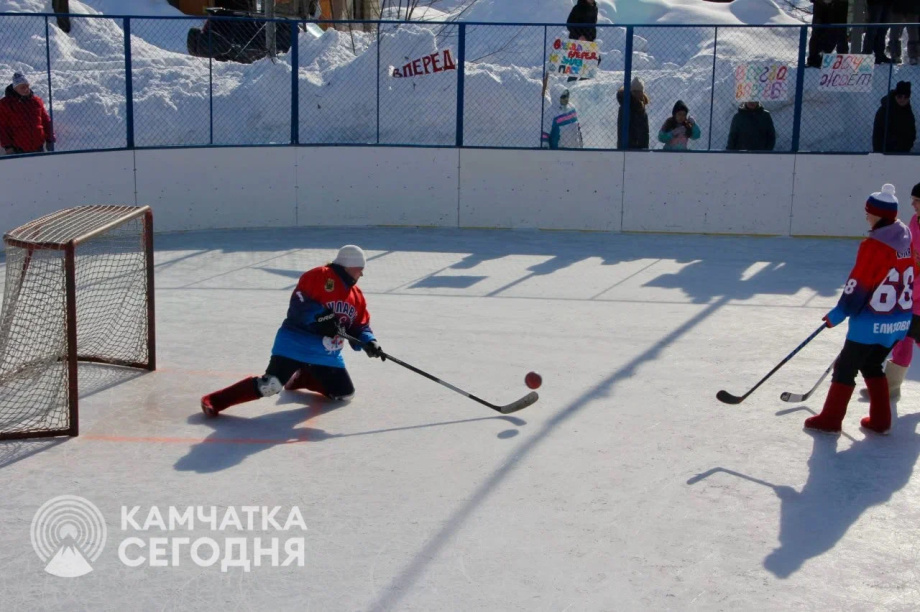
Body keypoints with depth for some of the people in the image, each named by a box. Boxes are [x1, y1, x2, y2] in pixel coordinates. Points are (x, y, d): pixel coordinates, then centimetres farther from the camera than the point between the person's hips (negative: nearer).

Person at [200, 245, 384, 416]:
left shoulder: (357, 296, 13)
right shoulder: (319, 276, -10)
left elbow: (359, 326, 11)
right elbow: (298, 304, -17)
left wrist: (369, 342, -8)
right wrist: (320, 316, -29)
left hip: (327, 355, 8)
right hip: (296, 343, -8)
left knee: (345, 392, 11)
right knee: (270, 385, -22)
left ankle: (299, 378, 29)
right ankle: (214, 401, -13)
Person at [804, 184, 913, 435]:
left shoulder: (873, 245, -20)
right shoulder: (906, 241, 4)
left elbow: (858, 286, -16)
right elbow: (908, 278, 14)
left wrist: (838, 314, -6)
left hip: (872, 322, -8)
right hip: (899, 321, 8)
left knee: (846, 367, 5)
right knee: (872, 366, 22)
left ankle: (830, 420, 11)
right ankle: (880, 420, 22)